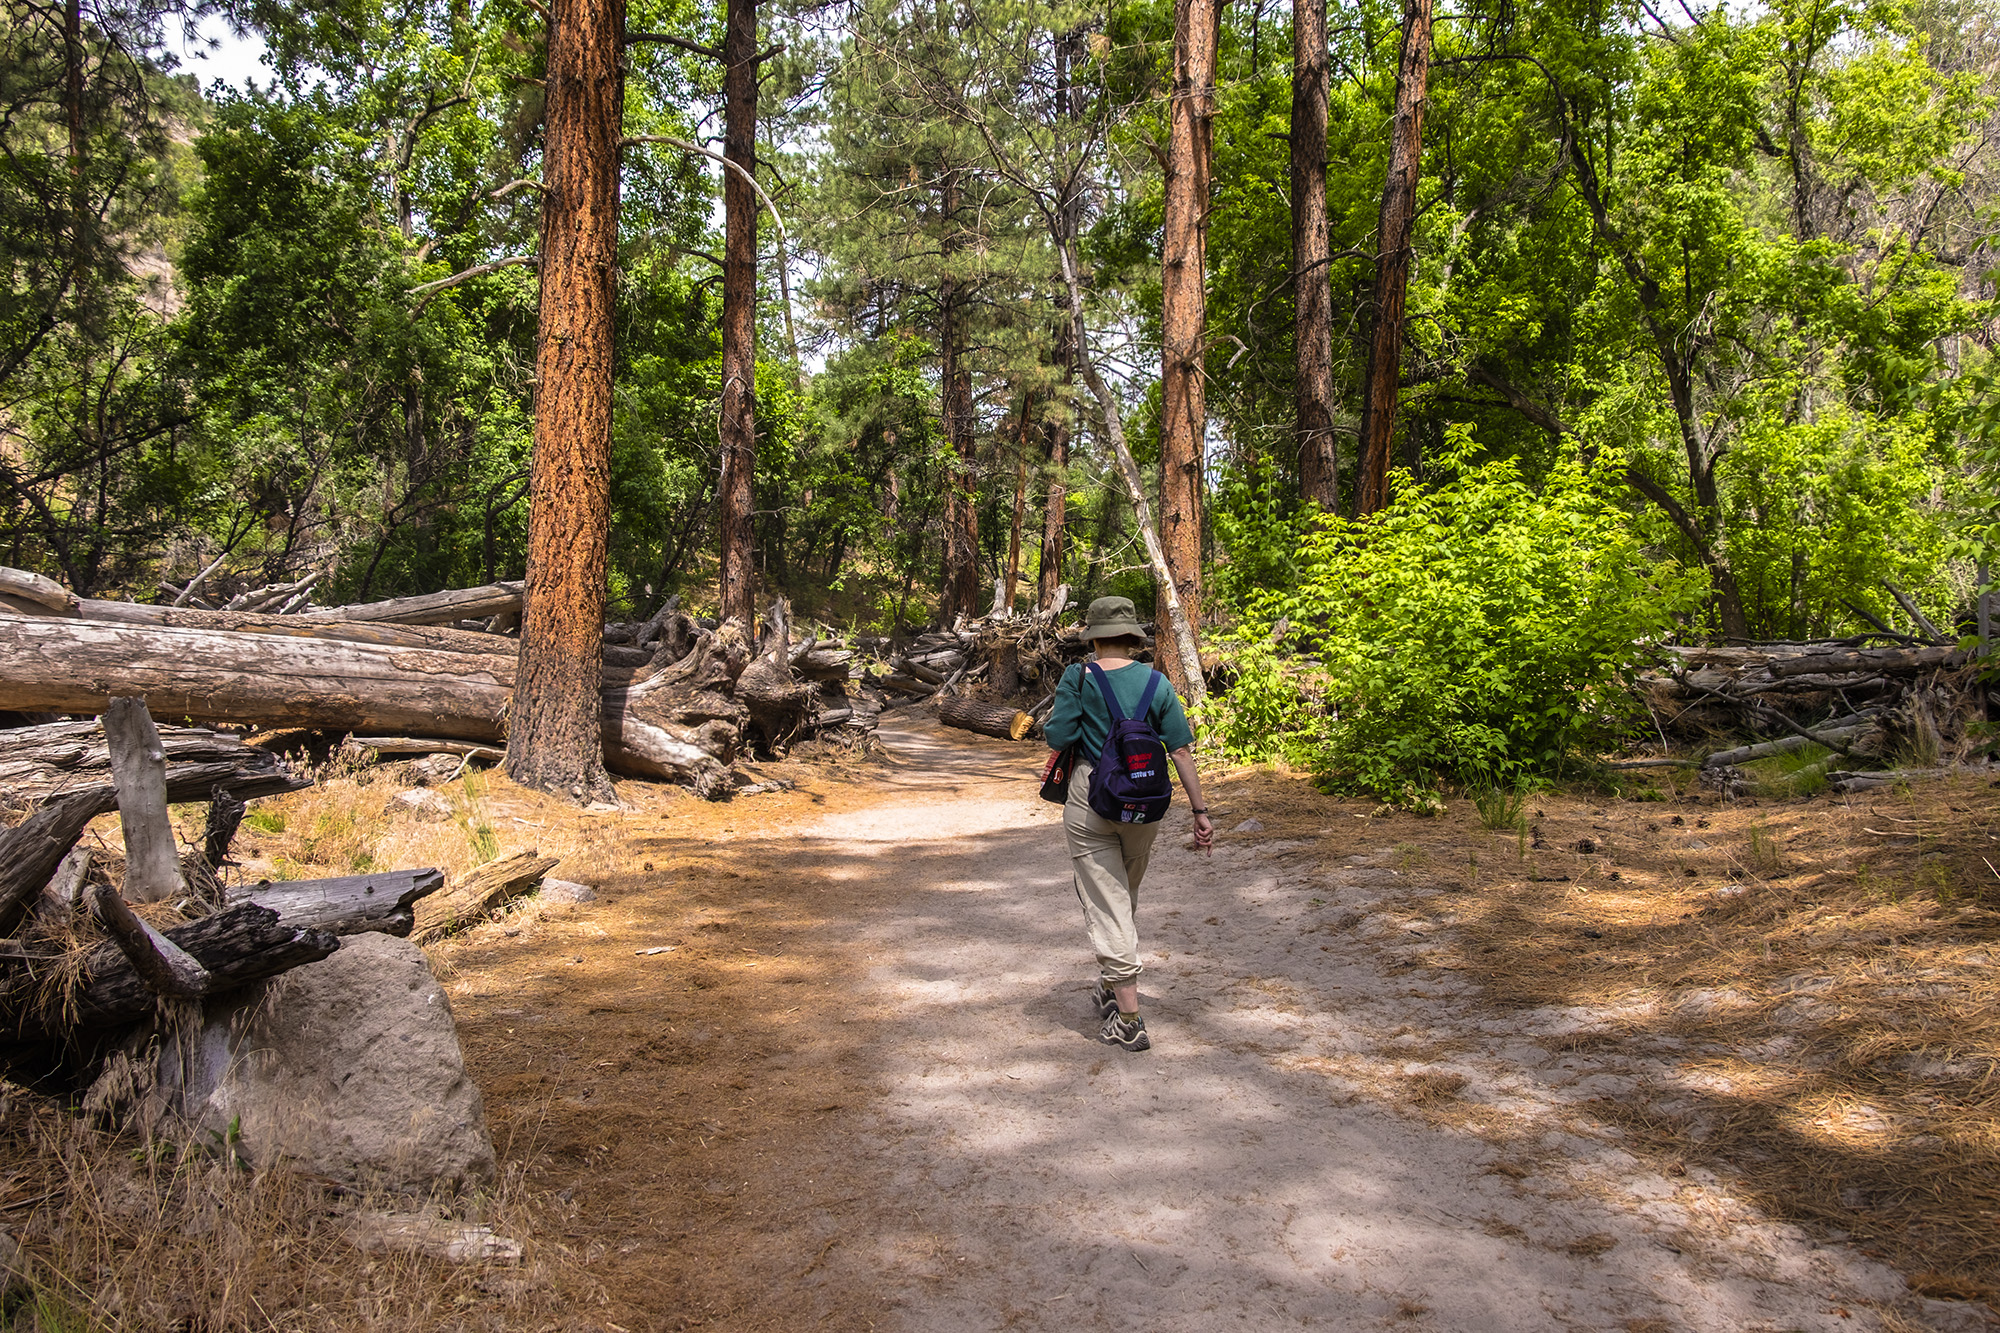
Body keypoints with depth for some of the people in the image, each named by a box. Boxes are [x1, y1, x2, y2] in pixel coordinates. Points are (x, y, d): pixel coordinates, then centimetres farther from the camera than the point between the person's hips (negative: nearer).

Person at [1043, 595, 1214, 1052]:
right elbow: (1181, 750, -2)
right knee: (1126, 896, 22)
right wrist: (1199, 811, 1)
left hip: (1091, 800, -4)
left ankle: (1128, 1021, -3)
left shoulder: (1078, 679, -9)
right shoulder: (1156, 683, 0)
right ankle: (1111, 988, 39)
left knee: (1106, 903, 0)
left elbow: (1057, 738, -13)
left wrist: (1053, 719, 9)